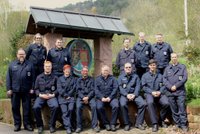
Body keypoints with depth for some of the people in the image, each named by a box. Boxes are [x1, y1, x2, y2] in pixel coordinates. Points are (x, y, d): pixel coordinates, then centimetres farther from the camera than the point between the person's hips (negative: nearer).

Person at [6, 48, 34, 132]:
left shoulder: (29, 65, 6)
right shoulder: (12, 65, 7)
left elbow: (33, 78, 4)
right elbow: (8, 78, 5)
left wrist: (32, 88, -2)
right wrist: (9, 89, -2)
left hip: (26, 91, -1)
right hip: (15, 90, 1)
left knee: (26, 108, 5)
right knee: (15, 108, 6)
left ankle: (27, 124, 14)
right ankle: (17, 124, 17)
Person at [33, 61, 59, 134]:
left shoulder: (54, 77, 11)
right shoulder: (39, 77, 15)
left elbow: (58, 89, 7)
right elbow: (36, 89, 12)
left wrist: (53, 95, -9)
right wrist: (40, 95, -5)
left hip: (51, 96, -1)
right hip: (41, 96, 1)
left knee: (55, 106, -32)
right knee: (35, 107, -28)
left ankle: (51, 125, -13)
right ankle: (40, 125, -6)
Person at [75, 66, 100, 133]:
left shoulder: (91, 79, 11)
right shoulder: (79, 80, 14)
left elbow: (93, 90, 2)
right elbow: (78, 90, 5)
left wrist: (87, 97, -14)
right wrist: (83, 97, -12)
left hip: (90, 96, 0)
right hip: (81, 96, 1)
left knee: (94, 106, -29)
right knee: (78, 107, -28)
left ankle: (95, 125, -20)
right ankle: (79, 126, -20)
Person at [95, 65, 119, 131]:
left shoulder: (112, 78, 12)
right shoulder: (97, 79, 13)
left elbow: (115, 88, 1)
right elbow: (96, 90, 2)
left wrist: (110, 97, -12)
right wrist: (101, 98, -14)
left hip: (111, 97, 0)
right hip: (101, 97, 0)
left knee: (116, 106, -29)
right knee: (99, 107, -29)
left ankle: (112, 123, -15)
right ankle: (106, 123, -12)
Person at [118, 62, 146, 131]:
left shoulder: (135, 76, 15)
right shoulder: (121, 77, 13)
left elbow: (138, 86, 4)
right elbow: (120, 87, 1)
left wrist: (134, 95, -14)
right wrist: (126, 95, -15)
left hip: (134, 94, 1)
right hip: (124, 94, -1)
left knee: (143, 104, -24)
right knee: (123, 105, -32)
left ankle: (138, 123, -13)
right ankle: (127, 124, -19)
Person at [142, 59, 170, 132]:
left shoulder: (160, 75, 20)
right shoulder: (145, 76, 15)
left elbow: (163, 85, 9)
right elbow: (144, 87, 5)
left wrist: (160, 92, -11)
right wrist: (152, 92, -11)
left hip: (159, 93, 2)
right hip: (149, 93, -2)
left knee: (166, 103, -27)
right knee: (150, 103, -36)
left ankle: (162, 120, -1)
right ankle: (154, 123, -32)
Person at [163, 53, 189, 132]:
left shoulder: (182, 67, 9)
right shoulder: (167, 68, 15)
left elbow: (185, 78, -3)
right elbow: (164, 79, 5)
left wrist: (176, 86, -12)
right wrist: (170, 87, -11)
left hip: (180, 91, -2)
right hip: (170, 92, 3)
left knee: (182, 108, -5)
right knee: (174, 110, 6)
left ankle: (184, 125, 1)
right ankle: (177, 124, 15)